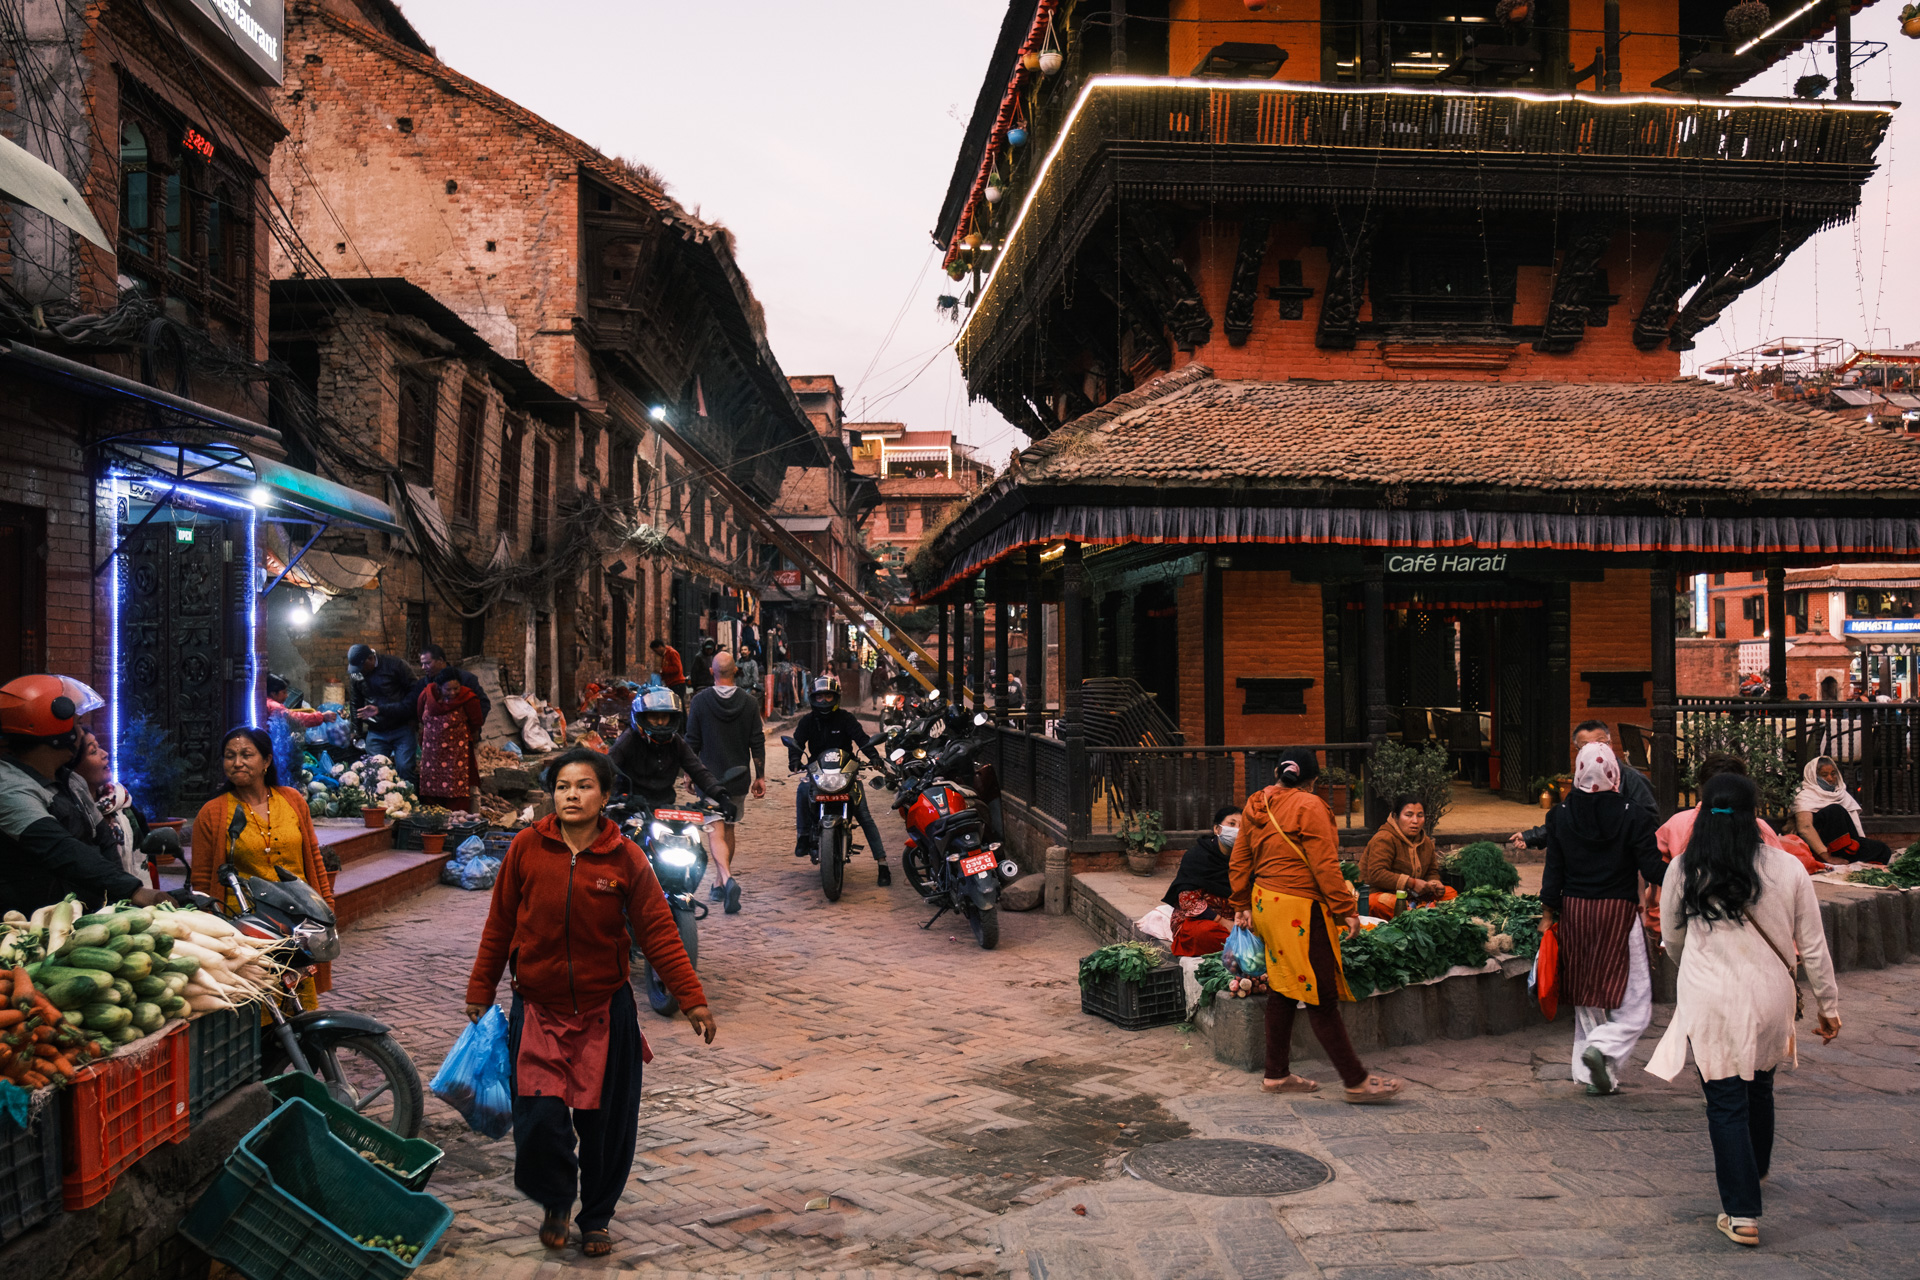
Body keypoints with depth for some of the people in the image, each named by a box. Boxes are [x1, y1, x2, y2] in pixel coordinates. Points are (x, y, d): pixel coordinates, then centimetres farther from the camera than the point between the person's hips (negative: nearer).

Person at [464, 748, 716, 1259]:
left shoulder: (625, 858, -6)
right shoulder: (526, 848, -5)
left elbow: (658, 932, -4)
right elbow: (499, 925, 5)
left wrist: (692, 1000, -8)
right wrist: (479, 992, 10)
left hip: (606, 1010, 0)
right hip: (538, 1010, 0)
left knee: (606, 1121, 7)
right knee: (539, 1117, -7)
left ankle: (597, 1217, 32)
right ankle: (555, 1203, 24)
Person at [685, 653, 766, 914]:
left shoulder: (700, 701, -7)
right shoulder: (749, 702, -2)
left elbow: (692, 741, -3)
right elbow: (757, 742, -1)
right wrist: (760, 776, 6)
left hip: (709, 777, -3)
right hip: (739, 777, 3)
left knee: (716, 832, -4)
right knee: (729, 828, 16)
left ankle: (727, 879, -26)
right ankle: (719, 884, 27)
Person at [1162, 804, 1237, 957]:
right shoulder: (1196, 856, -8)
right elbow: (1188, 901, -14)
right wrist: (1222, 922, -17)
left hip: (1229, 920, 4)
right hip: (1193, 920, -4)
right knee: (1206, 932, -39)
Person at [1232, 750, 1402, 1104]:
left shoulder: (1256, 806, 11)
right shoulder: (1309, 806, -12)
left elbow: (1239, 862, 15)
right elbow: (1324, 865, -16)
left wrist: (1242, 906, 22)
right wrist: (1346, 908, -11)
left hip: (1265, 901, 8)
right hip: (1299, 909, -8)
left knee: (1282, 989, 15)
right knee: (1321, 997, -4)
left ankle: (1276, 1074, 22)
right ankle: (1356, 1081, 3)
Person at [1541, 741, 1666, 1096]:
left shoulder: (1560, 816, 0)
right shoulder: (1632, 817, -10)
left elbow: (1553, 872, 3)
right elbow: (1652, 869, -7)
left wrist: (1548, 914, 11)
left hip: (1574, 911, 4)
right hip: (1618, 912, -4)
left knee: (1588, 998, 14)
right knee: (1634, 1001, 5)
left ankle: (1595, 1075, 15)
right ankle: (1604, 1046, -18)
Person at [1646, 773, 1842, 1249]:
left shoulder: (1683, 869, -6)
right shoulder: (1787, 868, -6)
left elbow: (1672, 940, 8)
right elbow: (1812, 947, 0)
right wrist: (1828, 1005, 12)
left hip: (1709, 1002, -2)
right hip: (1769, 998, 2)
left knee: (1725, 1102, 5)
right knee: (1759, 1088, 24)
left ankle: (1742, 1214, 3)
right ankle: (1756, 1171, 48)